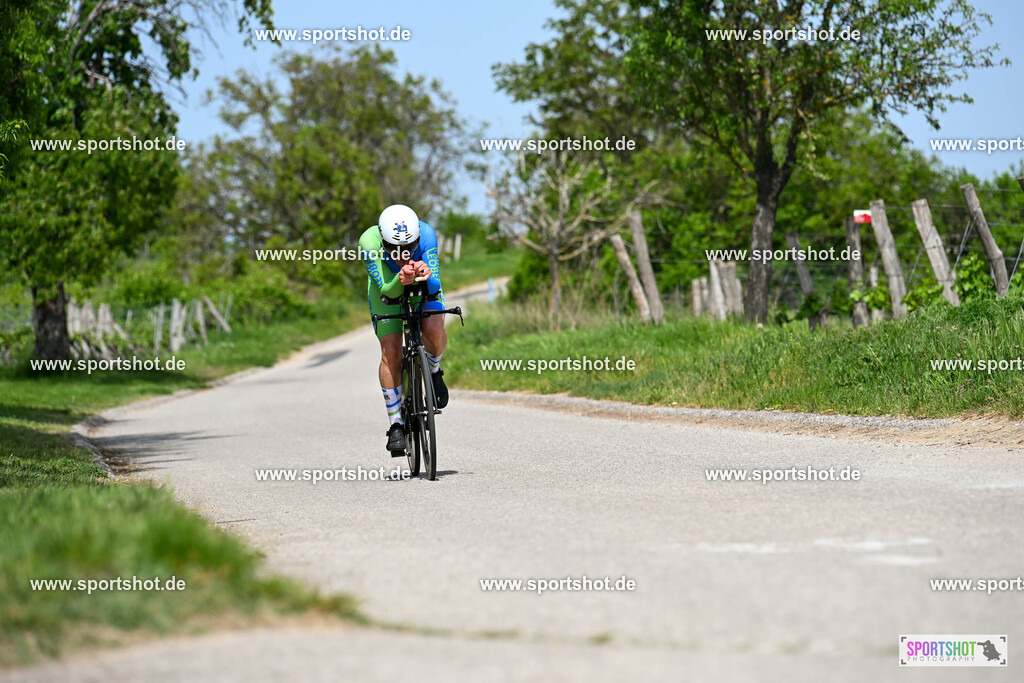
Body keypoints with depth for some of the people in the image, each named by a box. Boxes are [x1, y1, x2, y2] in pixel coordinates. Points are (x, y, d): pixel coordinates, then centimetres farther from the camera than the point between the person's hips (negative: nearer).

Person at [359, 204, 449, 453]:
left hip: (424, 287, 0)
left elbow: (434, 287, -33)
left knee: (433, 330, -29)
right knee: (390, 352, -14)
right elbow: (388, 290, -32)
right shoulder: (369, 242, -36)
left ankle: (434, 371, 5)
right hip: (387, 287, 0)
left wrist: (427, 276, -56)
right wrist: (400, 281, -55)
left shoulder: (426, 234, -35)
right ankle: (396, 424, 0)